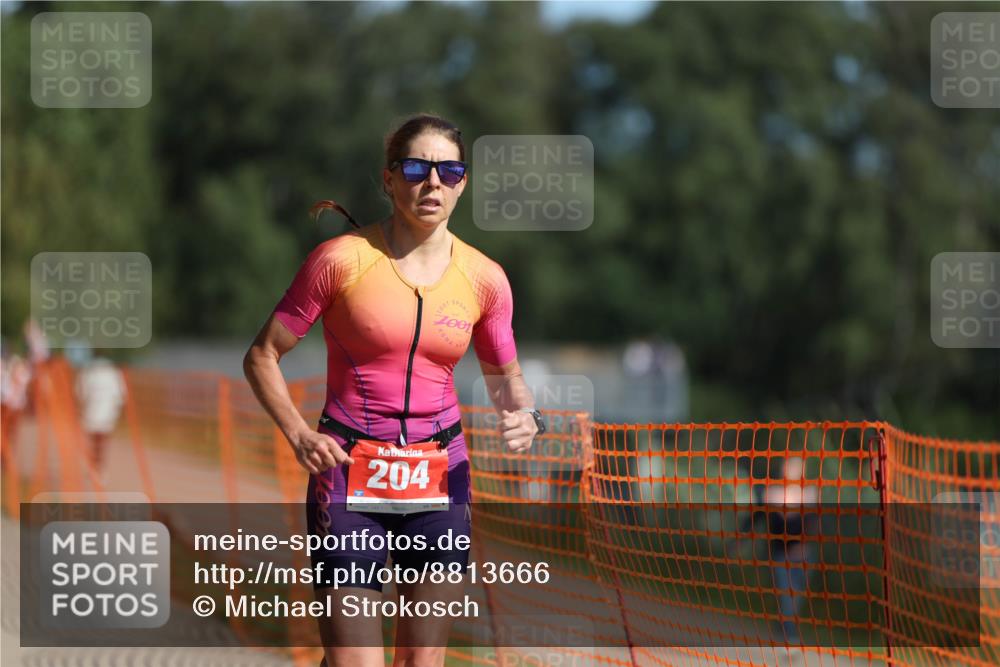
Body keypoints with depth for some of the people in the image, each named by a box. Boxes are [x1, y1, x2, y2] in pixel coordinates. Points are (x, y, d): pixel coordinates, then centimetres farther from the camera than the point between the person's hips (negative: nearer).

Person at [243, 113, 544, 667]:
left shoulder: (483, 278, 3)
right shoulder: (340, 259, -7)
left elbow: (505, 377, 17)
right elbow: (262, 356, 1)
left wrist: (524, 417, -6)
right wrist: (299, 435, -14)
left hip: (440, 479, 4)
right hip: (350, 476, -3)